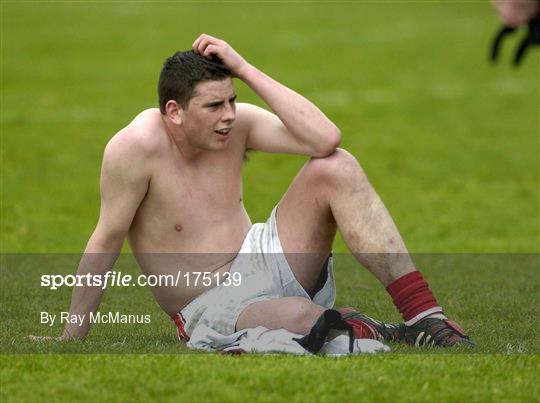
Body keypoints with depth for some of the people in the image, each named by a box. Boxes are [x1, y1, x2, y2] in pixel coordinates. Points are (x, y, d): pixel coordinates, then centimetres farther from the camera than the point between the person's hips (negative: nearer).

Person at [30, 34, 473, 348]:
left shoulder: (237, 124, -6)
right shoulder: (137, 147, -20)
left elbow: (325, 138, -20)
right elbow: (105, 244, -13)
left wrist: (245, 69, -19)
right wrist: (70, 340, -8)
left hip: (262, 259, 6)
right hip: (212, 306, -6)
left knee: (336, 167, -17)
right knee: (305, 319, -40)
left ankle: (426, 316, -19)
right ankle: (394, 338, -6)